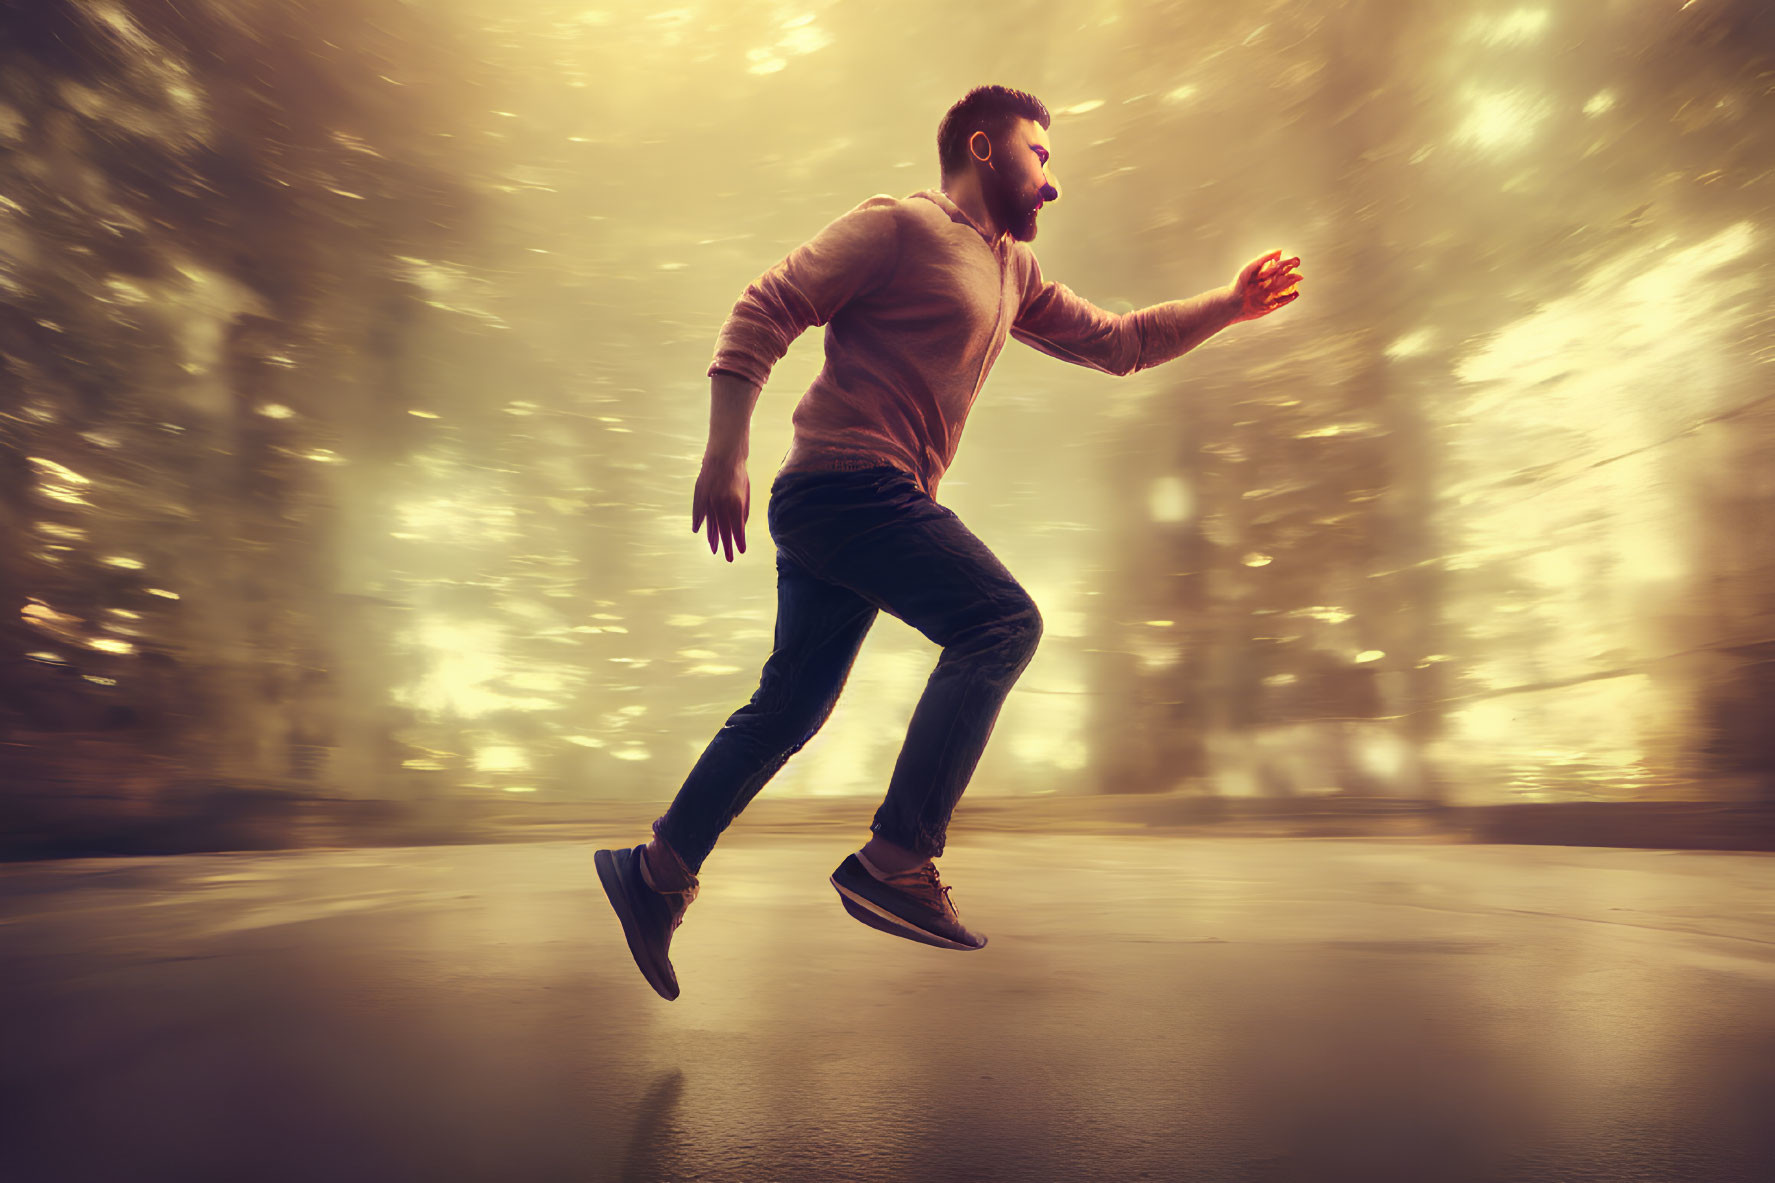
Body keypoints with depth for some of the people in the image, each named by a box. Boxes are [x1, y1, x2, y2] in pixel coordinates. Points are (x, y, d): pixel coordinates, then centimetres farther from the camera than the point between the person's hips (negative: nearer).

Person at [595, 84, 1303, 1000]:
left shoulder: (1014, 273, 24)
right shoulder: (899, 226, -2)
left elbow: (1118, 344, 26)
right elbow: (762, 312, -8)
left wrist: (1231, 306, 17)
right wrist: (724, 453, -17)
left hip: (873, 506, 9)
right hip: (843, 483, -9)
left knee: (790, 708, 10)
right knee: (1000, 621, -18)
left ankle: (657, 873, 21)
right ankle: (895, 863, -17)